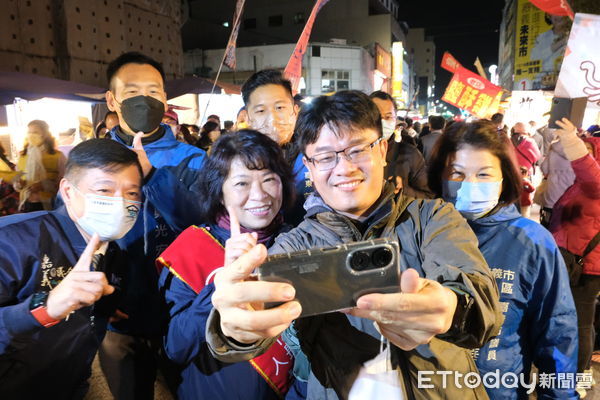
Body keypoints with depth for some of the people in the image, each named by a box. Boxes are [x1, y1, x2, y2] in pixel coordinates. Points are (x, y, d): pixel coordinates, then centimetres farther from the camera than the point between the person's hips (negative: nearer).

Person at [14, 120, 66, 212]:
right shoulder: (22, 156, 7)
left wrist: (44, 185, -22)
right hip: (26, 205, 4)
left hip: (50, 206, -3)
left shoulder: (58, 156, -5)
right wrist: (18, 184, -7)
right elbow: (17, 185, 14)